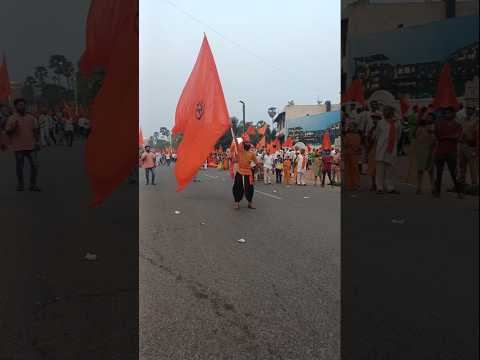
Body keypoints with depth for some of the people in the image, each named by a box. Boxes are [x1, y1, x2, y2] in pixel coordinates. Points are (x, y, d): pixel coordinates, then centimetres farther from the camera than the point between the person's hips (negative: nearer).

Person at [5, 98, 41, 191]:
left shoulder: (31, 118, 9)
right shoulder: (11, 119, 0)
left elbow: (36, 130, 15)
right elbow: (7, 132, -1)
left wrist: (37, 141, 7)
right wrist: (13, 127, -19)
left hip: (31, 146, 2)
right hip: (18, 147, -2)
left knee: (34, 165, -1)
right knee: (19, 167, 6)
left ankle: (33, 185, 9)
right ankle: (20, 185, 19)